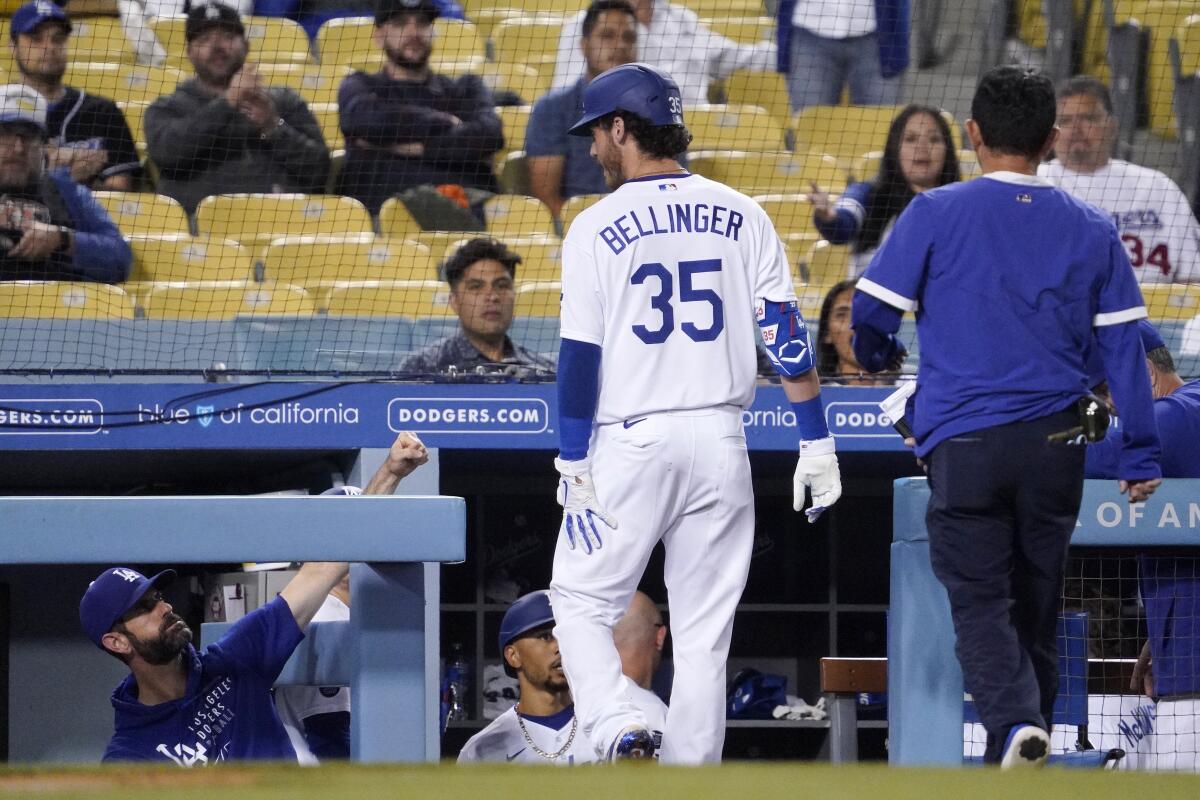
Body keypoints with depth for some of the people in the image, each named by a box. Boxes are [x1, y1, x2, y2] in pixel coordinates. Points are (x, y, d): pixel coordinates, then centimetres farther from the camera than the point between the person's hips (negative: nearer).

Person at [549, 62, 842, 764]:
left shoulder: (598, 228, -5)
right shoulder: (741, 215, 5)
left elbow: (580, 357, -7)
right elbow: (786, 333, 1)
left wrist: (574, 463, -4)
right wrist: (817, 444, 3)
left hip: (630, 443, -3)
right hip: (721, 442, 3)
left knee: (581, 600, 10)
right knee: (706, 629, 8)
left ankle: (620, 731, -13)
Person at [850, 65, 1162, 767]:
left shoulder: (936, 214, -3)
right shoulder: (1091, 229, 6)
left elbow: (871, 315, -3)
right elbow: (1124, 345, 5)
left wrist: (877, 359, 21)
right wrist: (1142, 453, 10)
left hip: (964, 442, -3)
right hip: (1056, 445, 3)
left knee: (981, 602, -4)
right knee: (1037, 604, 14)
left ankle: (1014, 724, -28)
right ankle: (1021, 756, 18)